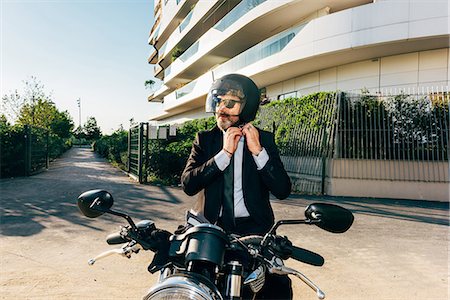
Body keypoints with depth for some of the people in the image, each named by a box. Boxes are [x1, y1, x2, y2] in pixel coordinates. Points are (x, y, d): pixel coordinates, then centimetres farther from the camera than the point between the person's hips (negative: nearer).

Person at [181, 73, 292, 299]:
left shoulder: (264, 139, 4)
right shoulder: (204, 139, 6)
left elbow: (282, 190, -6)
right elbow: (188, 185, -9)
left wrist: (257, 150, -16)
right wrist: (224, 153, -16)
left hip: (254, 228, 0)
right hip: (211, 227, 1)